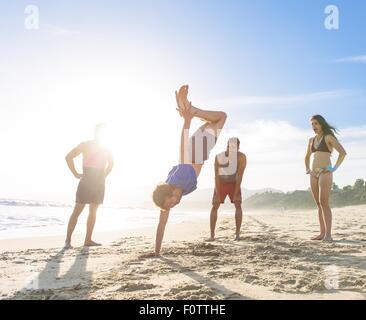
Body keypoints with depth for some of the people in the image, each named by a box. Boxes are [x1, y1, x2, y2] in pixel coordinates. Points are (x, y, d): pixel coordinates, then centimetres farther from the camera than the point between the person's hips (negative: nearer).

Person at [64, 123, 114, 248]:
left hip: (99, 182, 5)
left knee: (93, 211, 6)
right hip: (86, 180, -5)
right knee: (77, 211, -6)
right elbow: (69, 157, -5)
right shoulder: (85, 145, -2)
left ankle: (88, 240, 12)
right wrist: (76, 174, -7)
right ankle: (68, 240, -1)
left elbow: (110, 164, 26)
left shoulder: (106, 150, 11)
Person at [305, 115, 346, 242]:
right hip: (314, 174, 7)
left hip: (325, 173, -7)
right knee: (319, 204, 6)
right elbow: (307, 157, 30)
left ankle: (328, 234, -13)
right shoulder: (311, 140, 17)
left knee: (324, 203, -15)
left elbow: (343, 152, -12)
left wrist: (334, 168, -15)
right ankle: (322, 233, 9)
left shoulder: (329, 137, -2)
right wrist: (307, 169, 15)